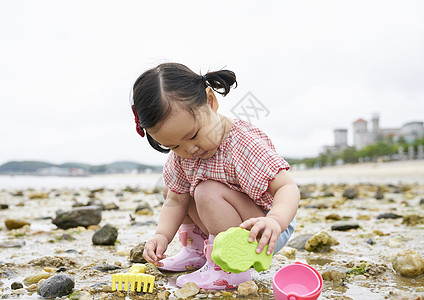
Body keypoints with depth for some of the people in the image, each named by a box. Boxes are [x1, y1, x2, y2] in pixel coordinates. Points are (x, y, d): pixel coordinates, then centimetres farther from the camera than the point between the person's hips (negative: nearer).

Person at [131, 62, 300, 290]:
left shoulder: (245, 143, -30)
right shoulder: (180, 155, -7)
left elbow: (287, 188, -31)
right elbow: (176, 201, -2)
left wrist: (275, 221, -52)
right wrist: (162, 235, -20)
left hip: (262, 235, -7)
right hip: (225, 230, 8)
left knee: (208, 193, -31)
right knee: (171, 190, 7)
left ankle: (231, 267, -16)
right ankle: (196, 250, 19)